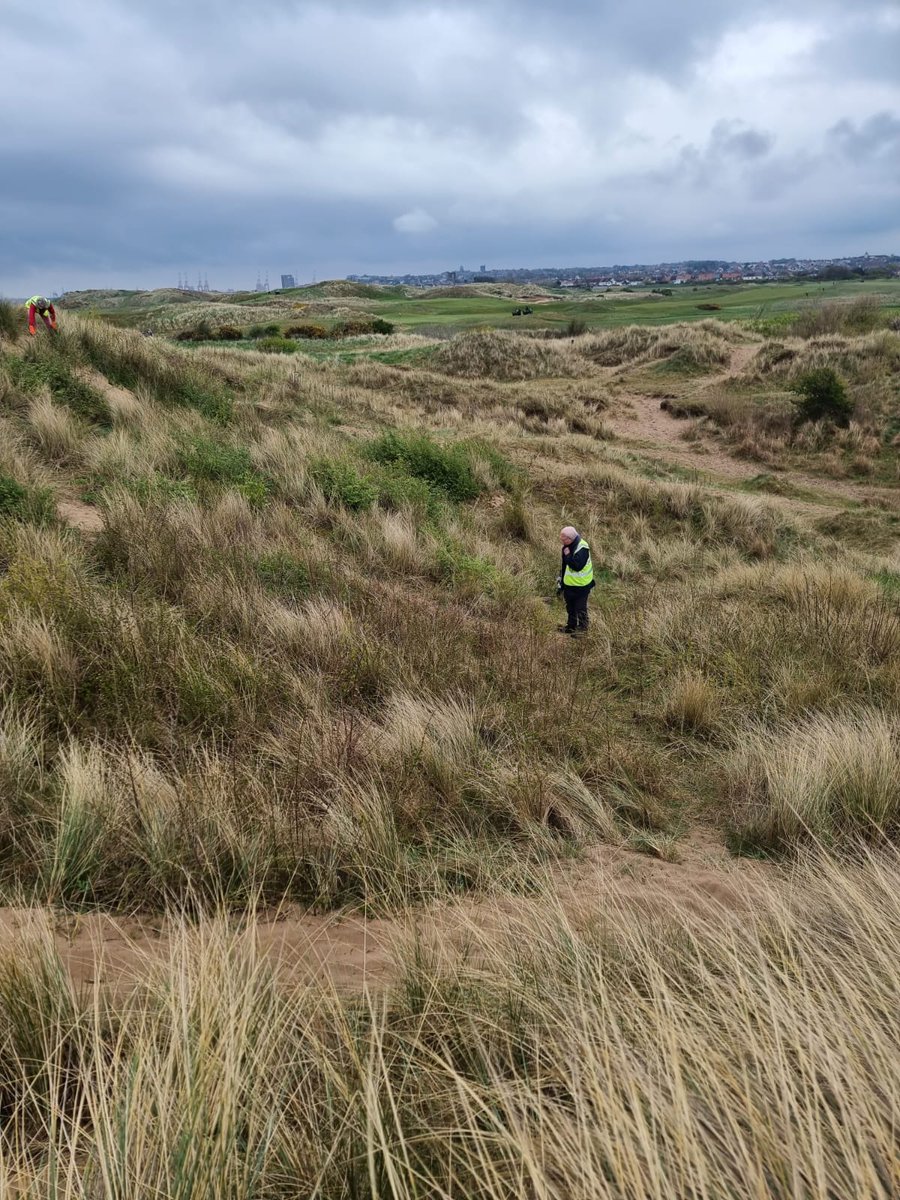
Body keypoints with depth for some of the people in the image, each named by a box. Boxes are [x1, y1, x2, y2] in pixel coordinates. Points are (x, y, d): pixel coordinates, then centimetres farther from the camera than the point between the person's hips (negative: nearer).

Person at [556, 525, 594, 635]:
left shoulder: (582, 548, -27)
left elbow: (577, 566, -37)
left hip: (581, 586, -8)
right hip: (568, 584, 8)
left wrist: (568, 555, -29)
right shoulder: (566, 546, -1)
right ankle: (570, 626, 41)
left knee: (580, 609, 8)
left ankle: (582, 629, 26)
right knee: (570, 608, 23)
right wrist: (560, 582, 15)